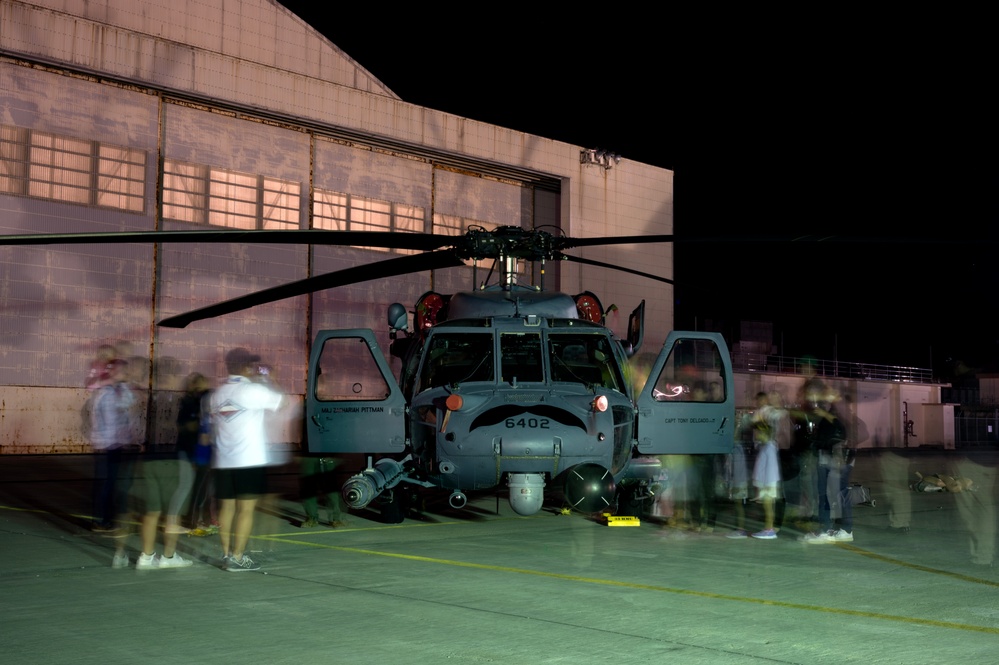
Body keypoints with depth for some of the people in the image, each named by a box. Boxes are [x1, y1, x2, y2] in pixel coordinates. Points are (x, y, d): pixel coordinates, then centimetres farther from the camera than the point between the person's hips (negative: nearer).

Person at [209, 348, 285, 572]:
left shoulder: (217, 393, 10)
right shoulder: (254, 390, -9)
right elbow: (282, 402, 1)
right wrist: (268, 381, 15)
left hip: (223, 461, 6)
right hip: (250, 460, -6)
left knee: (227, 507, 10)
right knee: (246, 509, -3)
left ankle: (226, 553, 11)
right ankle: (237, 557, -5)